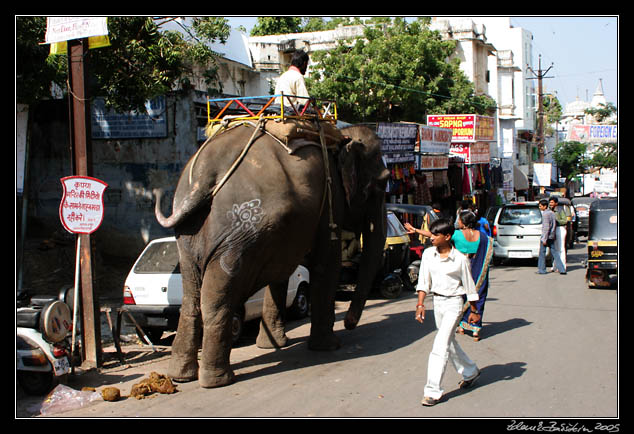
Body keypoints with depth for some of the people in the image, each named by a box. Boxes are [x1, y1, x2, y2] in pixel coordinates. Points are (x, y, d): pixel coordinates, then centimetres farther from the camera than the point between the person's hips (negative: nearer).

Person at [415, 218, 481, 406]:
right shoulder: (428, 254, 0)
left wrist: (474, 311, 3)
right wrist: (420, 304, -5)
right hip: (437, 302, 6)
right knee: (449, 343, 18)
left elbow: (469, 285, -2)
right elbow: (423, 281, 4)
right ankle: (471, 372, 41)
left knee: (440, 346, -11)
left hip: (453, 302, -6)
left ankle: (433, 391, -7)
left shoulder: (459, 259, -12)